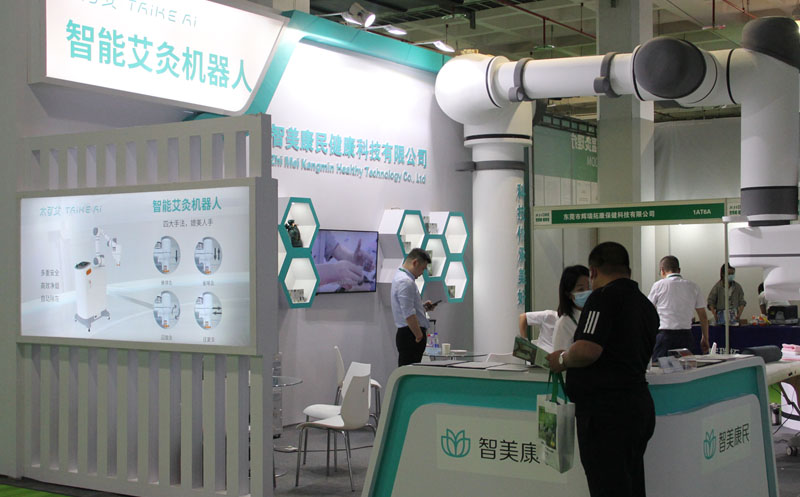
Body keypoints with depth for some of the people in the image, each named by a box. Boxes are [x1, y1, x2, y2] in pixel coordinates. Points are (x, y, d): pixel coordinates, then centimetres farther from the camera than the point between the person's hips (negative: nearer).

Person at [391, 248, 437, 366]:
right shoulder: (406, 282, -18)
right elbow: (408, 314, -23)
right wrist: (419, 336, -17)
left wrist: (423, 306, 15)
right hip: (410, 336, -11)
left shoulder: (400, 276, 17)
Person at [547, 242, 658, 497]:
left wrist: (562, 360, -4)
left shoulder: (603, 297, -12)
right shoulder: (646, 305, 16)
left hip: (606, 408, -9)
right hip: (640, 403, 9)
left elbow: (587, 350, -23)